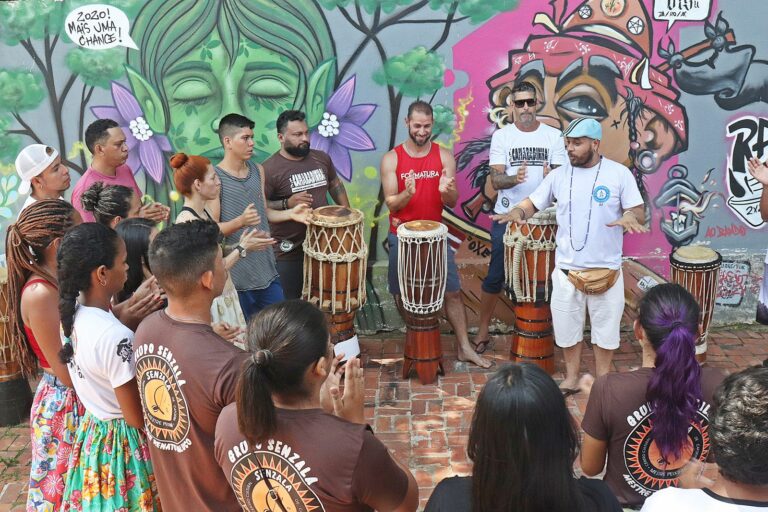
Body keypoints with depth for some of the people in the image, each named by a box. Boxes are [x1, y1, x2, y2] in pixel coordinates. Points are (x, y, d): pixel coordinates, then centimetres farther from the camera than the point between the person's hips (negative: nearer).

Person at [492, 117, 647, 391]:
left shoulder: (619, 173, -6)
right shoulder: (559, 175, 1)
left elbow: (639, 212, -5)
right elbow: (531, 203, 5)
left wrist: (631, 216, -29)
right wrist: (516, 212, -18)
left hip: (606, 269, -2)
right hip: (567, 269, 2)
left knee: (605, 326, 12)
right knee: (566, 325, 11)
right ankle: (571, 378, 29)